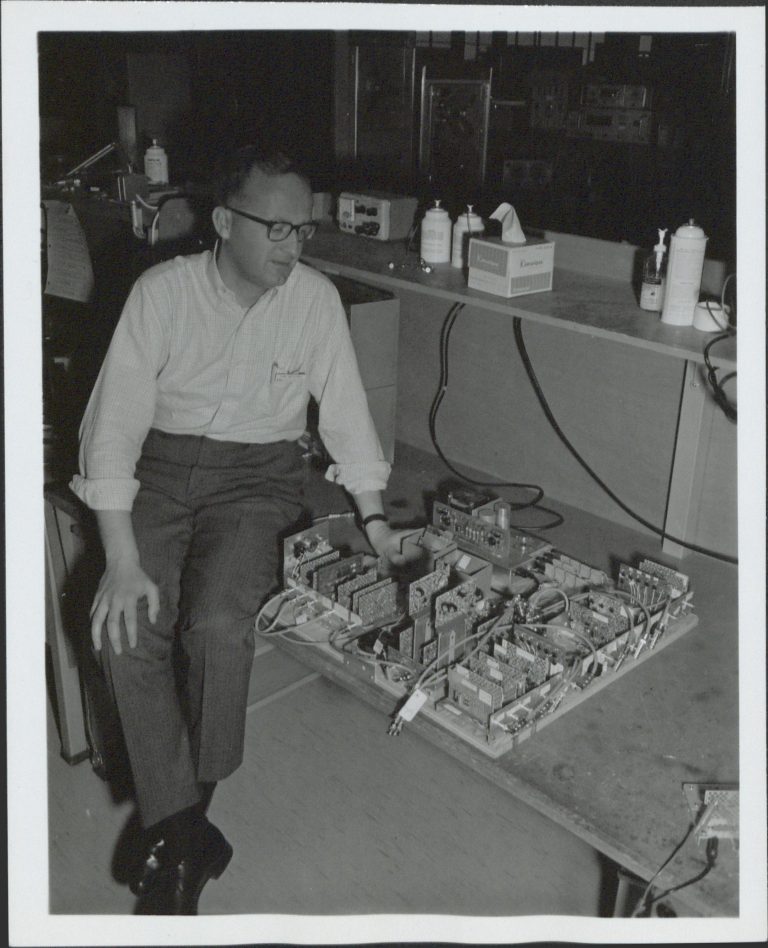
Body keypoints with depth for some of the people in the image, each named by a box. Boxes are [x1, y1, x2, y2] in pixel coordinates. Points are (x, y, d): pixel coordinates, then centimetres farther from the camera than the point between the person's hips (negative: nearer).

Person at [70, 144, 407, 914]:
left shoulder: (315, 298, -3)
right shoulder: (163, 290, -8)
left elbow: (344, 411, 5)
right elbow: (114, 424, -11)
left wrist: (374, 519, -4)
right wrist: (122, 560, -19)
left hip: (258, 476, 0)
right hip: (161, 469, 1)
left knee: (217, 622, -27)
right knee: (125, 630, -23)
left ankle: (177, 824, -1)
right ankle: (184, 830, -5)